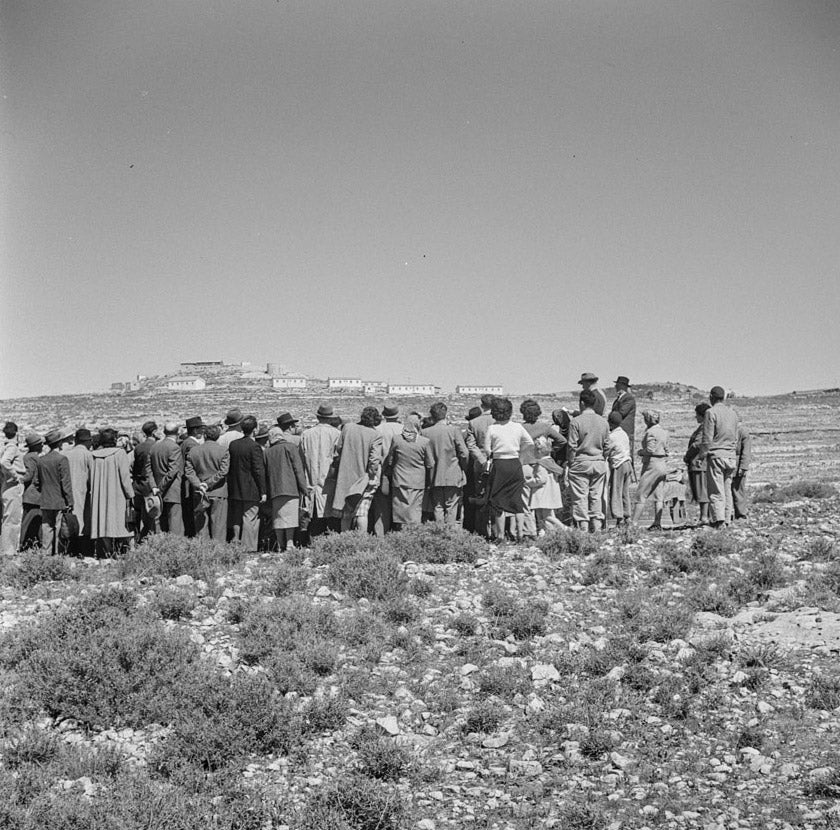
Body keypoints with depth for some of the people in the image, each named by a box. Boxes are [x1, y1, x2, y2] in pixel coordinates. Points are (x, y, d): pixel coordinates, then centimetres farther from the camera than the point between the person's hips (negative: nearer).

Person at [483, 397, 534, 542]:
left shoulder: (492, 429, -8)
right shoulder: (518, 427, 0)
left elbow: (487, 450, -6)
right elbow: (531, 443, 7)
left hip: (499, 465, -3)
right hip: (515, 464, 3)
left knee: (498, 500, 5)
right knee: (517, 500, 10)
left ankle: (500, 534, 5)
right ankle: (520, 532, 6)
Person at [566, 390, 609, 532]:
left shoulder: (576, 421, -10)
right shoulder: (603, 421, 5)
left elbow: (572, 446, -9)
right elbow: (606, 445, 10)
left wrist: (570, 462, 1)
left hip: (580, 463, -4)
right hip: (599, 464, 4)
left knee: (580, 496, 0)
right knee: (596, 496, 10)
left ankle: (583, 526, -1)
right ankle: (597, 525, 10)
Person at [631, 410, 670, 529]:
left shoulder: (651, 432, -13)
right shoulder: (663, 431, 13)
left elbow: (650, 450, -22)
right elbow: (666, 449, 16)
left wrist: (641, 451, -5)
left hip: (652, 465, -8)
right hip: (663, 465, 8)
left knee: (641, 495, -5)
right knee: (659, 496, 7)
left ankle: (633, 522, -6)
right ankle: (657, 523, 6)